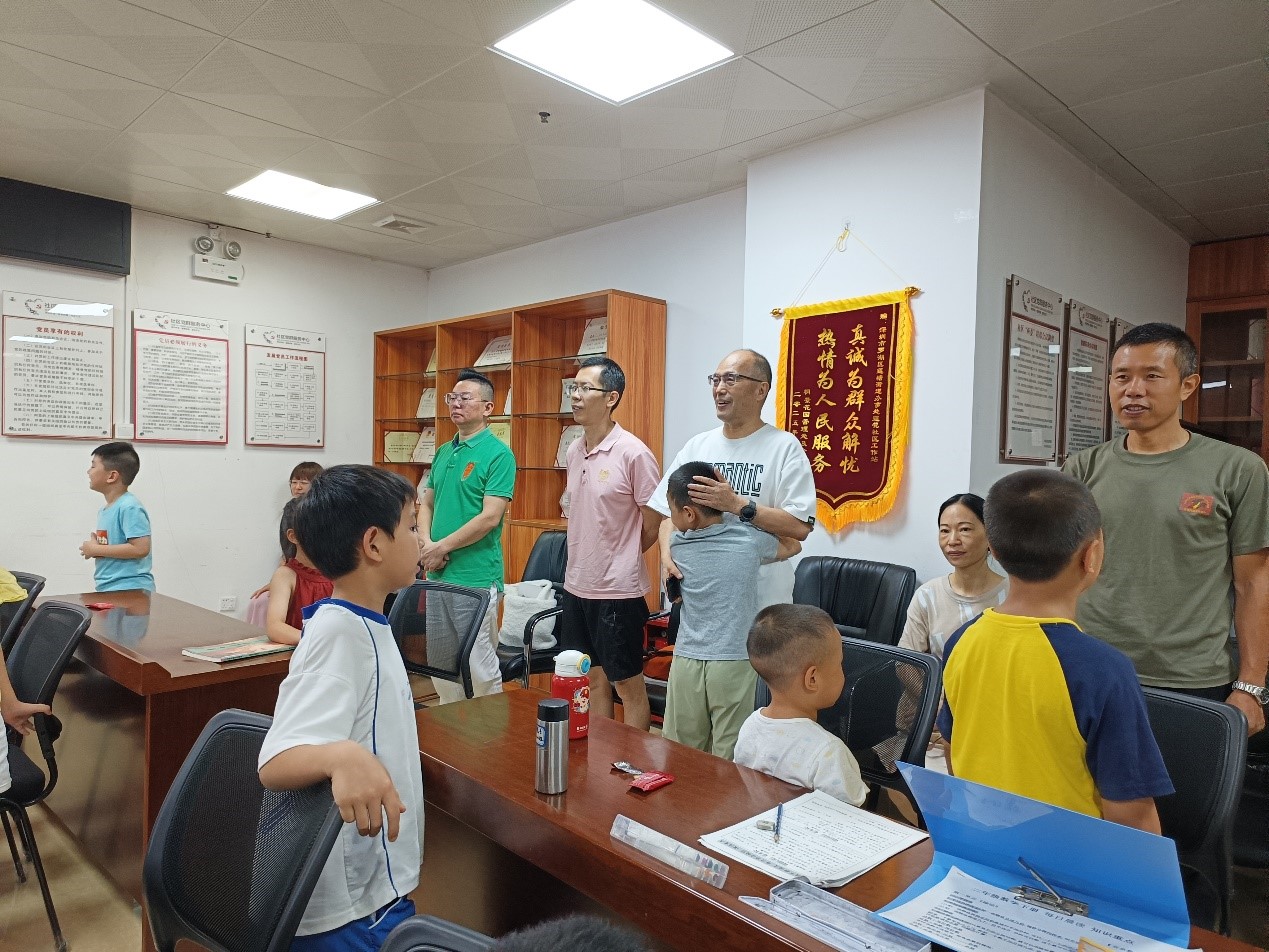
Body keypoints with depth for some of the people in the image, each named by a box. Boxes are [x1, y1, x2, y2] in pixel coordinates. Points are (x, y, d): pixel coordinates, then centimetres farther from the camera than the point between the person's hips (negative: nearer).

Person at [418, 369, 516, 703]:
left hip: (476, 578, -8)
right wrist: (427, 544, -3)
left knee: (480, 669, 0)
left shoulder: (498, 454, -10)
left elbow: (491, 516, -17)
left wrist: (442, 547, -12)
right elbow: (426, 504, 16)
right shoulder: (443, 452, 14)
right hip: (437, 575, 8)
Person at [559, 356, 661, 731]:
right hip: (577, 585, 7)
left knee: (629, 686, 7)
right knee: (594, 679, 18)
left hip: (618, 590, -7)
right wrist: (586, 560, 10)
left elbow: (652, 523, -10)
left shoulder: (633, 453, -16)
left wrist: (621, 560, 1)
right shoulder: (574, 451, 6)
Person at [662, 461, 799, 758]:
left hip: (687, 662, 2)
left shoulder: (676, 544, -3)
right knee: (728, 760, 7)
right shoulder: (749, 539, -7)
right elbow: (792, 545, 14)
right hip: (734, 664, -1)